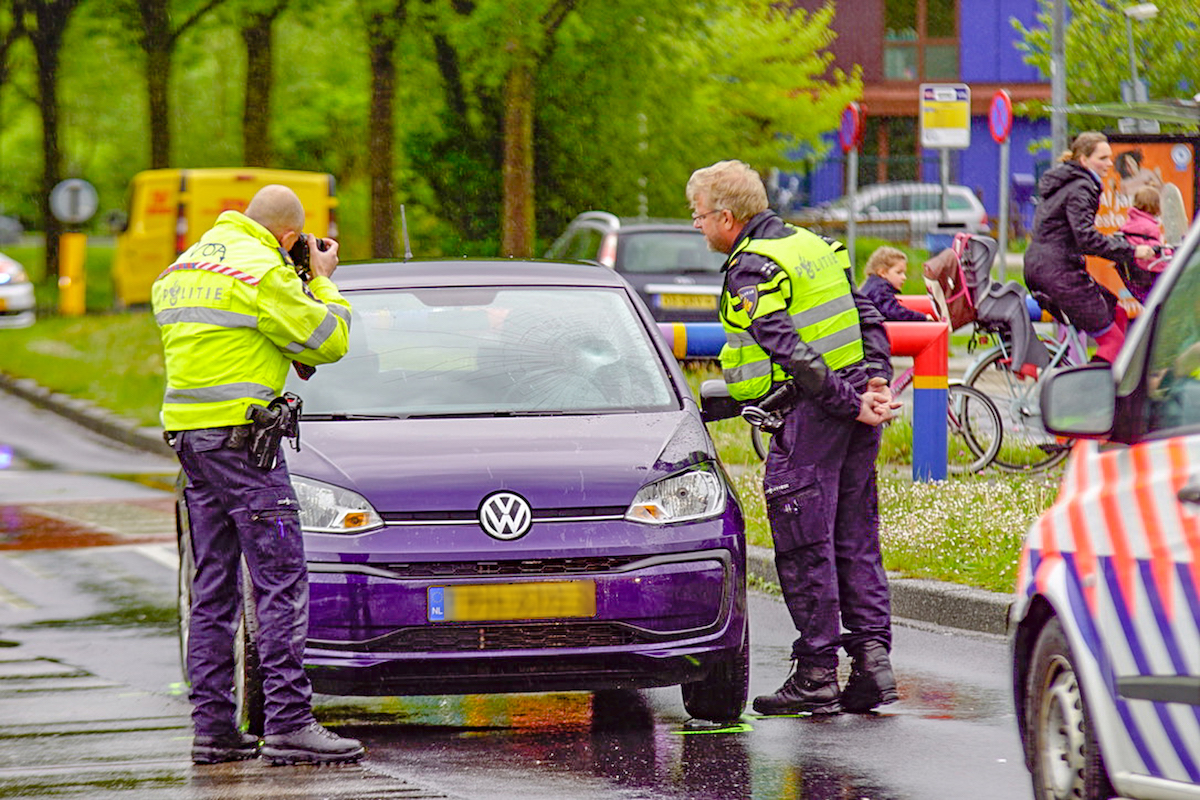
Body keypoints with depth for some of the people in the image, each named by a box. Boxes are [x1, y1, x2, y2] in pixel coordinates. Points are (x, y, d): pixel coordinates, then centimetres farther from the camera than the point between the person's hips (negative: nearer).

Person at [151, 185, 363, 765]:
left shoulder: (179, 269, 15)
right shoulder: (263, 271, -12)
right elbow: (328, 342, -7)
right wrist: (322, 280, 9)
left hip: (186, 434, 9)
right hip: (239, 435, -9)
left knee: (212, 587, 11)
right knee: (282, 582, -8)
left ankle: (212, 726, 10)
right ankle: (288, 724, -13)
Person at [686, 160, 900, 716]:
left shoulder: (750, 272, -11)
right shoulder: (812, 245, 16)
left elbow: (793, 354, -20)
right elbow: (869, 319, 14)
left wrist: (849, 402, -18)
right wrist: (875, 381, 4)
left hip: (810, 418, -8)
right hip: (856, 413, 8)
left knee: (804, 551, -2)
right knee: (856, 543, 12)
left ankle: (815, 677, 0)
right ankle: (873, 660, 6)